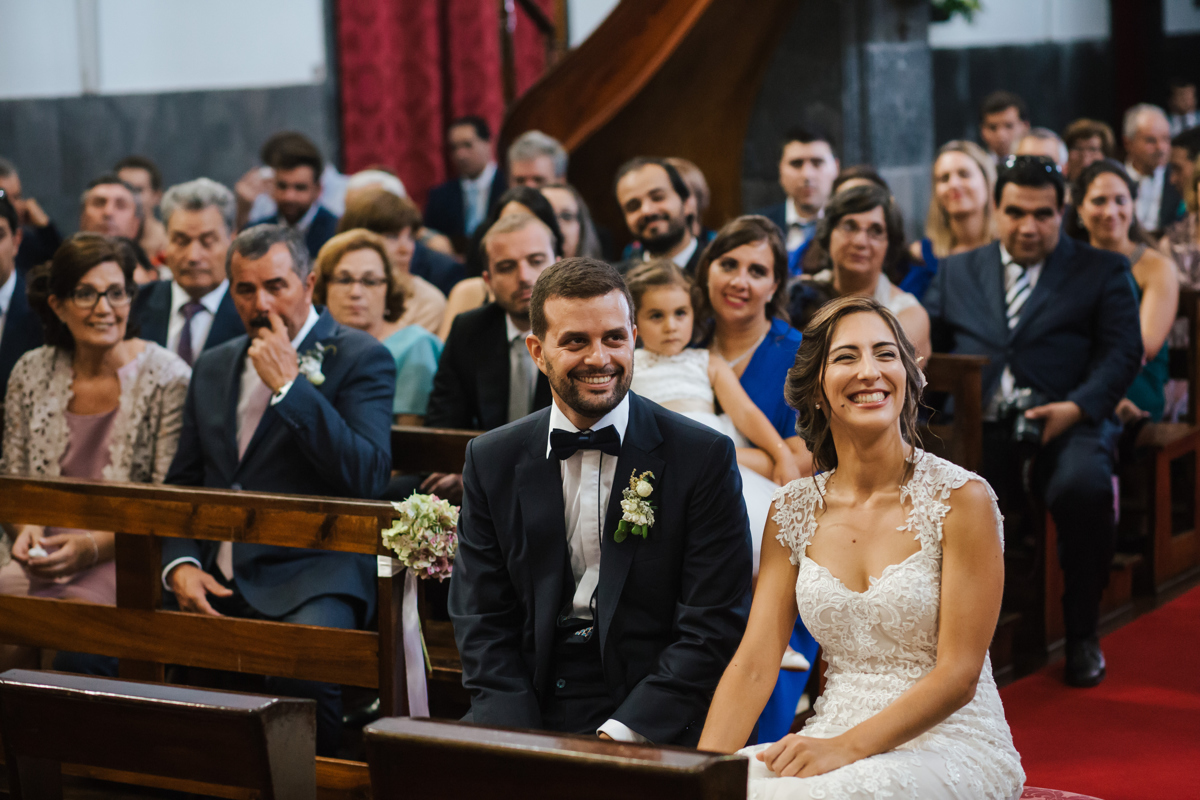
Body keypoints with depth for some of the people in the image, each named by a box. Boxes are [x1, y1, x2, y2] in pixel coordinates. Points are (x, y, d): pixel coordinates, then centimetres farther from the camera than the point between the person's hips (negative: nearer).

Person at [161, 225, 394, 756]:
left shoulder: (362, 359, 1)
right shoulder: (214, 367, 19)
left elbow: (367, 478, -12)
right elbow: (181, 485, 21)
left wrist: (289, 385, -12)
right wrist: (180, 566, 1)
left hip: (311, 579, -5)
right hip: (216, 580, 5)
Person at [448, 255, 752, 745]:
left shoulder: (704, 457, -1)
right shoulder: (492, 461, 8)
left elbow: (713, 627, -5)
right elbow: (482, 621, 7)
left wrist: (621, 734, -16)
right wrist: (519, 744, -10)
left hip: (651, 727, -3)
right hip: (526, 718, 3)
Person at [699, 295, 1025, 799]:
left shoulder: (962, 498, -8)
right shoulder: (793, 512, 6)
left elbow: (958, 675, -11)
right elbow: (753, 664, 1)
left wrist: (845, 747, -22)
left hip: (950, 744, -4)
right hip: (835, 740, 4)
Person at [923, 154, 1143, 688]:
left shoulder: (1101, 271, 16)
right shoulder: (956, 272, 25)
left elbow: (1124, 352, 5)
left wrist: (1078, 406, -13)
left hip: (1063, 424, -2)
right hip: (978, 428, 2)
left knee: (1083, 486, -36)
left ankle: (1081, 633, -13)